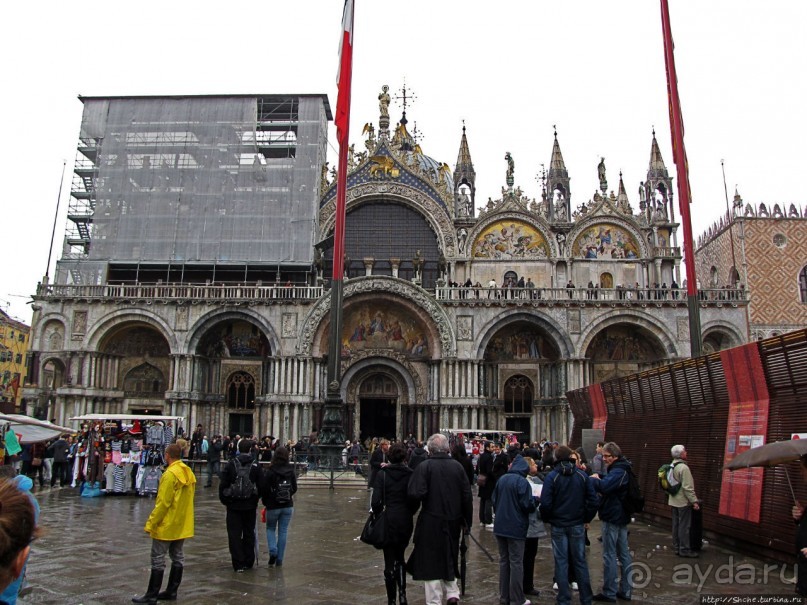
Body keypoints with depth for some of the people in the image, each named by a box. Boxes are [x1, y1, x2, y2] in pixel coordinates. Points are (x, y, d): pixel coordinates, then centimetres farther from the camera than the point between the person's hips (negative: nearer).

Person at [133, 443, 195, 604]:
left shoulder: (170, 474, -19)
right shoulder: (189, 473, 6)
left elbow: (162, 503, -21)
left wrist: (151, 524, -14)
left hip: (167, 525, -8)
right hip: (183, 525, 8)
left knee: (158, 559, 0)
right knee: (178, 557, 13)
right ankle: (171, 591, 21)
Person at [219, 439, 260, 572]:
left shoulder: (231, 464, -5)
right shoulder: (255, 466, -5)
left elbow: (223, 485, -2)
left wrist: (224, 500, 10)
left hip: (233, 505, -1)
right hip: (250, 505, 1)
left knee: (234, 534, 4)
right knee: (249, 533, 13)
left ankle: (239, 564, 2)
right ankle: (248, 562, 19)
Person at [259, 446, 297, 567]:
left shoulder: (269, 472, -15)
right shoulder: (291, 471, -5)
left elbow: (263, 489, -13)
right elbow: (294, 488, 4)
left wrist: (265, 501, 6)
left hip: (272, 506, -2)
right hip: (288, 506, 3)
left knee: (270, 528, 18)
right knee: (283, 531, 10)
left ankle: (273, 551, -2)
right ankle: (279, 559, 12)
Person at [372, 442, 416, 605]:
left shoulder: (382, 474, -7)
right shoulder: (410, 474, -4)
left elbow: (376, 501, -11)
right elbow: (415, 501, -4)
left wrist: (378, 515, 6)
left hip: (388, 521, -2)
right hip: (405, 522, 2)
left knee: (390, 561, 9)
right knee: (400, 556, 22)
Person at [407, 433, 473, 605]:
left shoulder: (424, 466, -13)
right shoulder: (457, 466, -1)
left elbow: (416, 493, -23)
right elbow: (467, 496, 1)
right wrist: (466, 521, 11)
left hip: (431, 522, -4)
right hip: (453, 522, 4)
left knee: (431, 561, 8)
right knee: (449, 558, 24)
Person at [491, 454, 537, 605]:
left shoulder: (502, 479, 3)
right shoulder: (522, 482, -15)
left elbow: (494, 500, 9)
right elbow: (527, 505, -18)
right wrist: (535, 500, 2)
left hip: (500, 526, 5)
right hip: (516, 527, -5)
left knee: (503, 560, 14)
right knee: (516, 562, 2)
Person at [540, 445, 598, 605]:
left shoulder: (551, 477, -12)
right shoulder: (583, 475, -3)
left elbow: (545, 503, -15)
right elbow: (593, 500, -3)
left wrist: (546, 519, 2)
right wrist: (587, 519, 9)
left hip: (558, 525, -2)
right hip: (578, 525, 2)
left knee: (561, 562, 7)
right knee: (580, 561, 12)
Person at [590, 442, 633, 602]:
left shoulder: (618, 471, -20)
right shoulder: (623, 469, 13)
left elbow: (604, 486, -35)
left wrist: (594, 479, -17)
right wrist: (599, 479, -2)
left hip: (612, 517, -10)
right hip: (622, 517, 10)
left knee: (609, 555, -2)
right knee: (624, 554, 13)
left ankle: (609, 593, 4)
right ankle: (625, 590, 21)